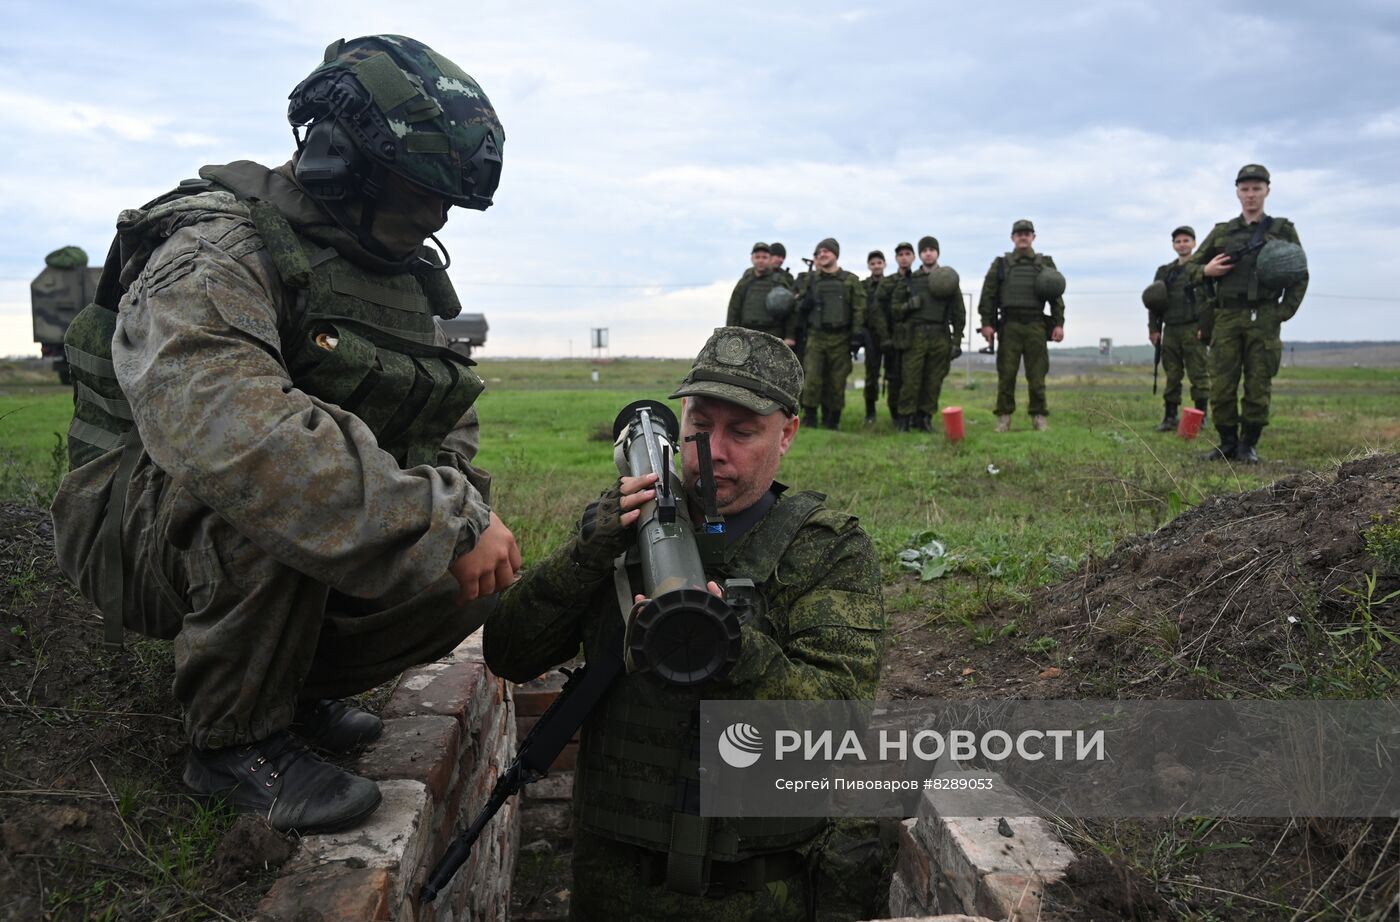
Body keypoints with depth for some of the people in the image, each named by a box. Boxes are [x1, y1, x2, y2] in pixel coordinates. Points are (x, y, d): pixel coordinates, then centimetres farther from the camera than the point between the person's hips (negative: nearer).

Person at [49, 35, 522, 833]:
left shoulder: (409, 275, 5)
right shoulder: (216, 251, -22)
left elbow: (452, 419, 14)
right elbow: (229, 430, -42)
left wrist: (469, 505, -8)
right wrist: (445, 523, -42)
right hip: (141, 529, -6)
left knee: (479, 574, -12)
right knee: (268, 499, -38)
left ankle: (298, 683, 11)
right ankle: (236, 736, -13)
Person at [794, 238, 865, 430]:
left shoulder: (850, 280, 6)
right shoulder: (809, 279, 9)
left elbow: (859, 310, 2)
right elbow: (798, 305, 14)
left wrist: (856, 335, -6)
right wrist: (804, 304, -9)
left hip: (840, 339, 0)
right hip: (815, 337, 1)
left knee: (837, 382, 3)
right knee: (812, 380, -8)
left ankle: (832, 421, 13)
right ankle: (809, 419, 1)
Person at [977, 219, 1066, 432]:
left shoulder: (1045, 264, 12)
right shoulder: (1001, 264, 10)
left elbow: (1056, 296, 8)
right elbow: (988, 295, 4)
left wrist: (1059, 323, -1)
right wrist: (986, 323, -5)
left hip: (1036, 325, 1)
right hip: (1009, 325, 0)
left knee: (1037, 374, 1)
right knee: (1006, 374, -1)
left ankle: (1039, 417, 7)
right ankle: (1004, 418, 5)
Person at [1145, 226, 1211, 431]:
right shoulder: (1165, 272, 16)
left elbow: (1212, 299, -6)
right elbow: (1155, 301, 16)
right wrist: (1154, 328, 8)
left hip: (1194, 330, -5)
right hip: (1170, 330, 5)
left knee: (1199, 375, -3)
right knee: (1172, 376, 7)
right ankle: (1170, 417, 11)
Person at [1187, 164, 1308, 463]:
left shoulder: (1283, 231, 9)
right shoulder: (1222, 232, 14)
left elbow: (1300, 275, 8)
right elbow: (1190, 265, 19)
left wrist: (1285, 312, -3)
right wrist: (1206, 271, -4)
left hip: (1263, 319, -2)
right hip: (1226, 318, 2)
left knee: (1258, 386, -1)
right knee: (1221, 386, -1)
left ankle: (1248, 446, 7)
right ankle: (1227, 444, 10)